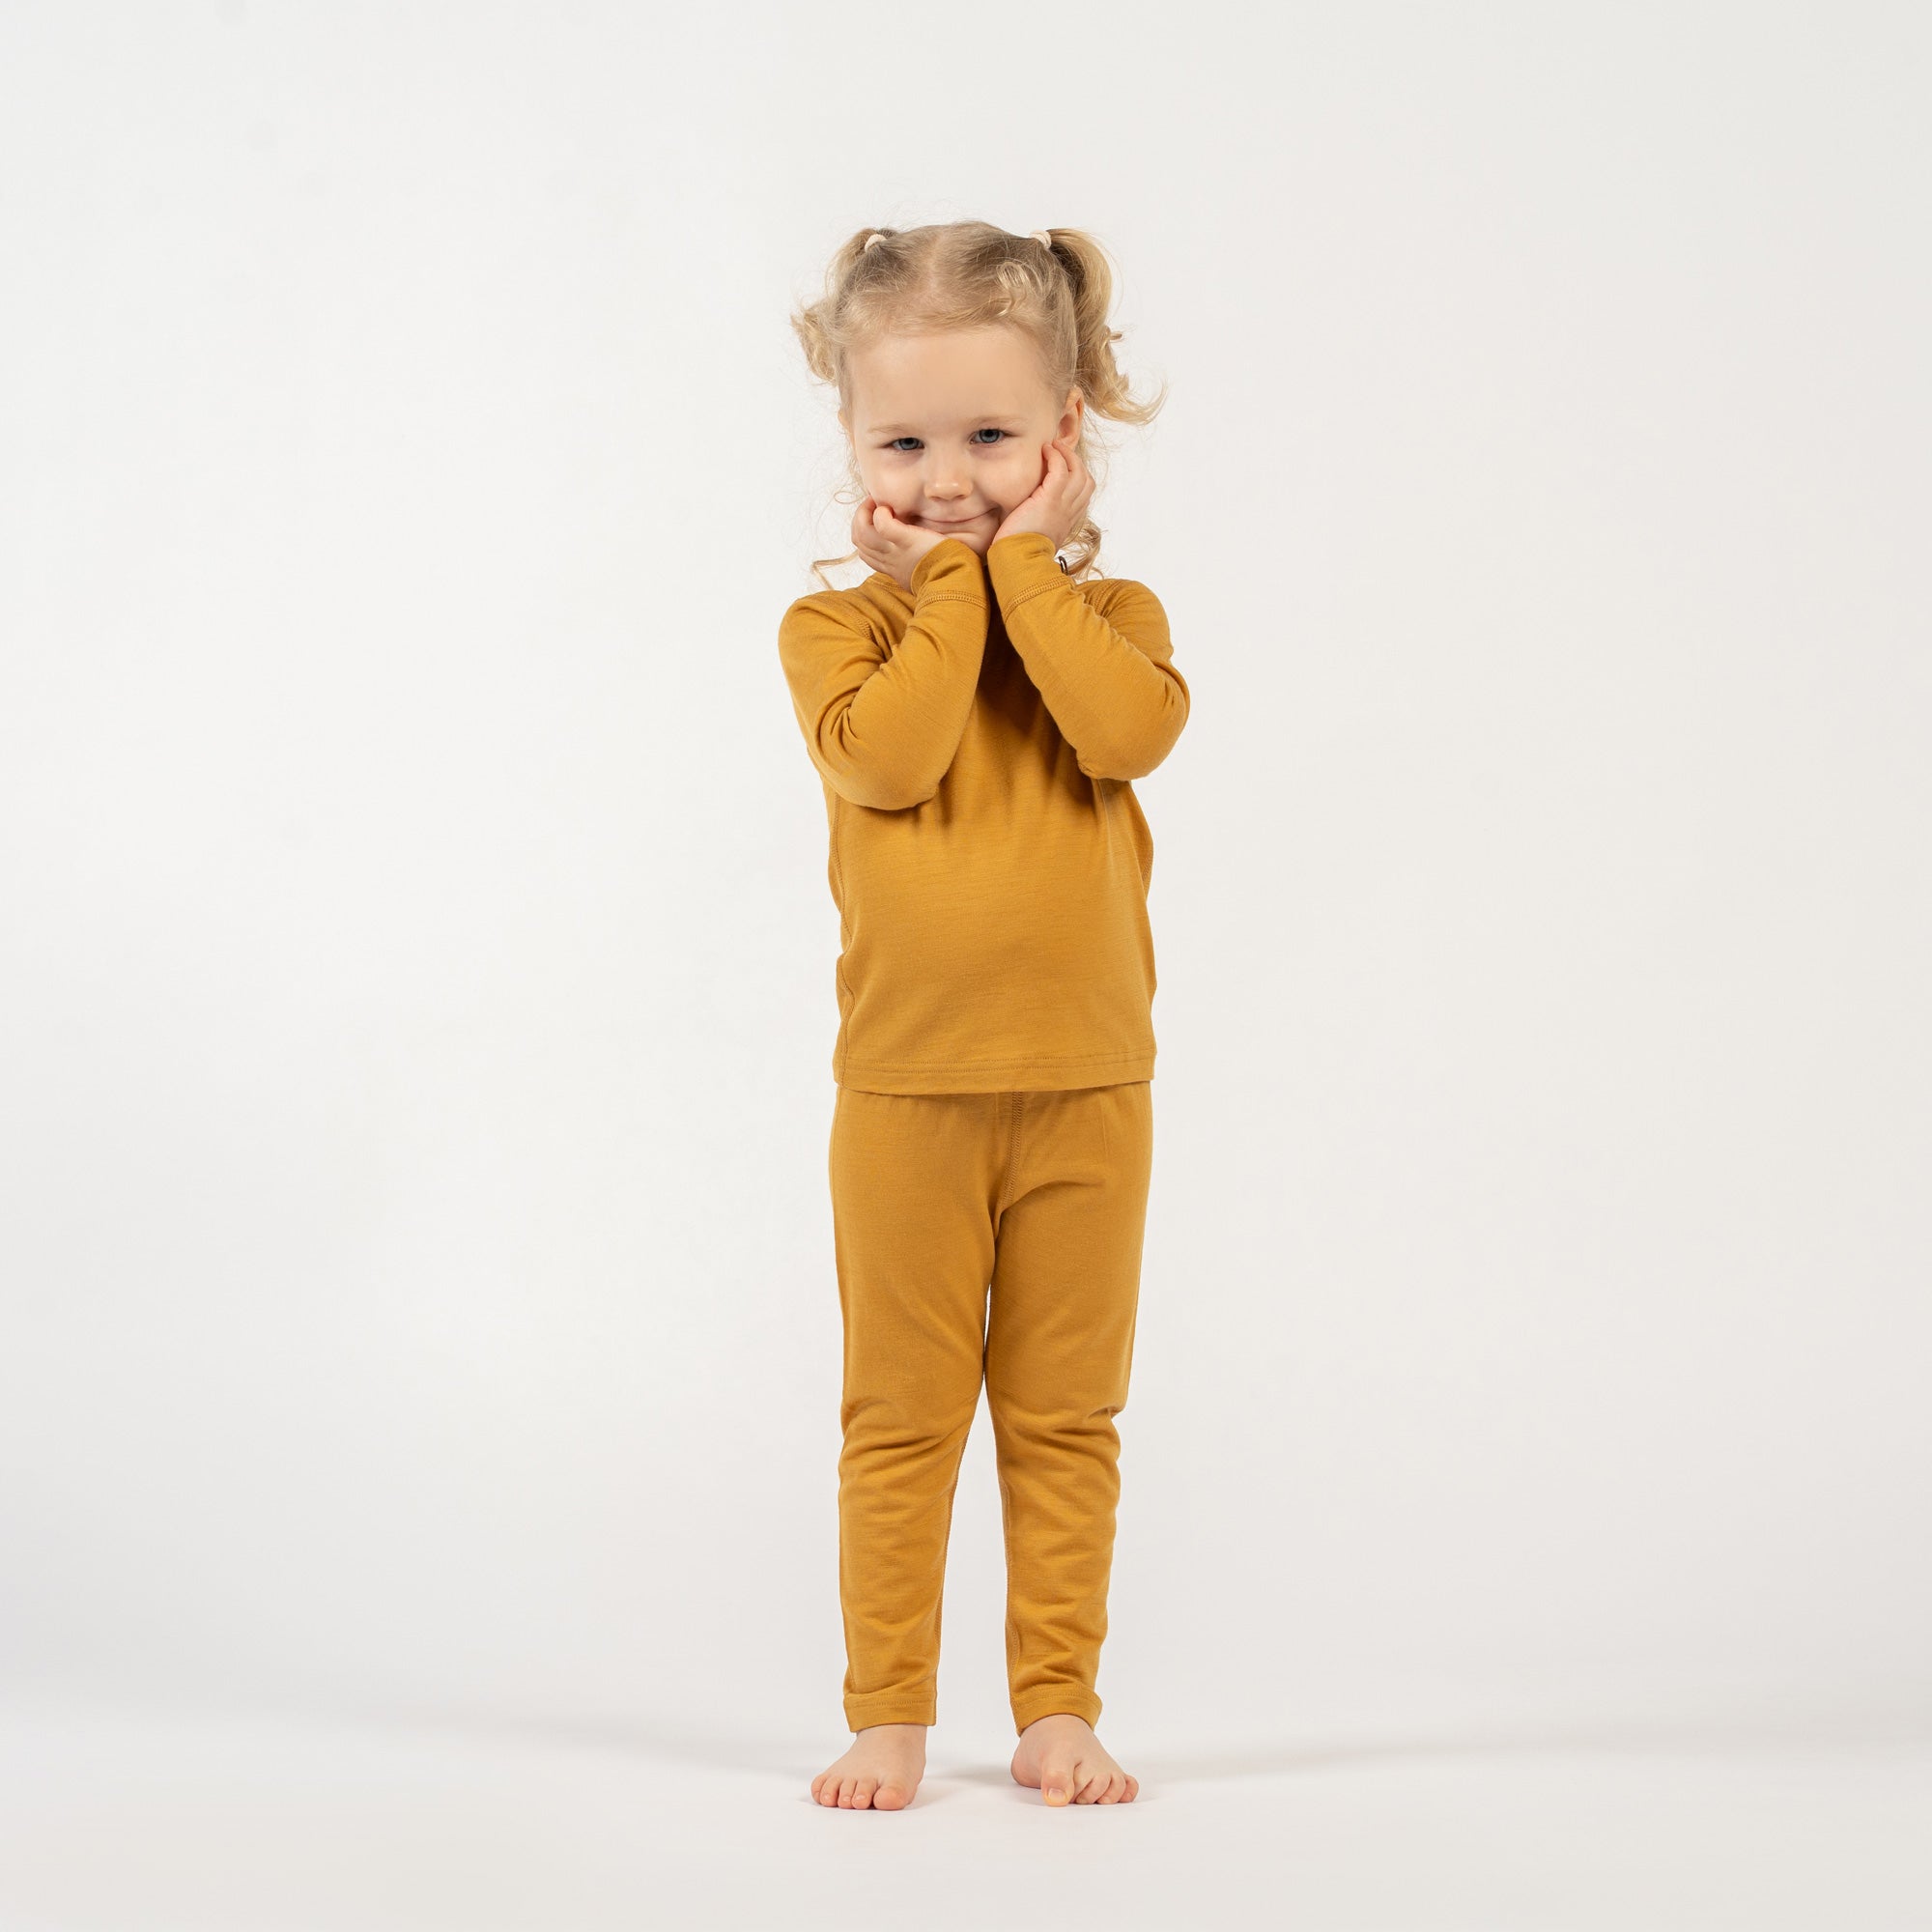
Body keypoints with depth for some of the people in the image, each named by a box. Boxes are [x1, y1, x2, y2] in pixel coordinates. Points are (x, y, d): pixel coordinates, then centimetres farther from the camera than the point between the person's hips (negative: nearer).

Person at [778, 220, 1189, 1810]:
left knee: (1067, 1417, 10)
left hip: (1086, 1092, 1)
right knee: (901, 1418, 7)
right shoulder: (838, 626, 0)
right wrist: (954, 581, -13)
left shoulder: (1108, 614, 4)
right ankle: (890, 1714, 17)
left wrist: (1024, 559, -13)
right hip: (907, 1093, -1)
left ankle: (1057, 1706, 22)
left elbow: (1132, 732, -19)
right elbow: (884, 756, -21)